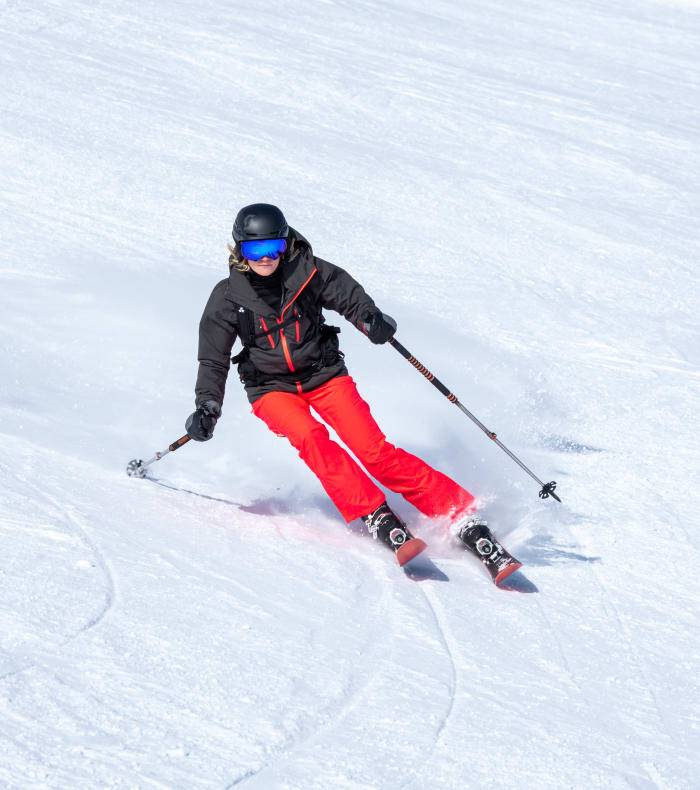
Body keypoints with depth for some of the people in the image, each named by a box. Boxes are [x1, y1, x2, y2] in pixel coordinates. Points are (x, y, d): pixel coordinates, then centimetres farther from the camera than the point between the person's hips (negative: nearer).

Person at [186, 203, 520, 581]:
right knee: (311, 438, -32)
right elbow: (213, 360, 1)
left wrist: (371, 317, -25)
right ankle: (380, 521, -35)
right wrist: (207, 407, -13)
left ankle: (462, 516, -17)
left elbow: (348, 295, -2)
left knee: (376, 452, -17)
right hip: (272, 387, 1)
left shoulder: (306, 272, -9)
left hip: (324, 375, 0)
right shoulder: (228, 297, -6)